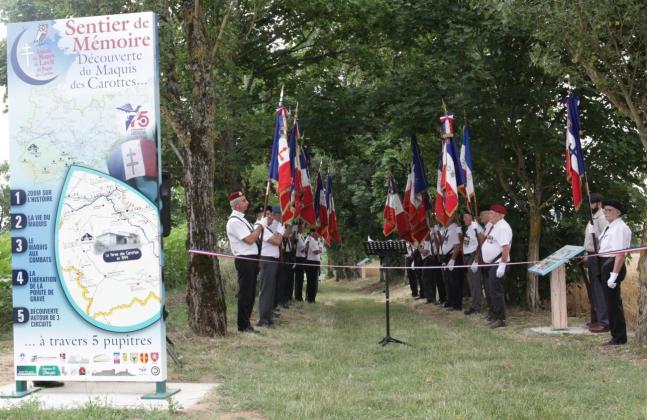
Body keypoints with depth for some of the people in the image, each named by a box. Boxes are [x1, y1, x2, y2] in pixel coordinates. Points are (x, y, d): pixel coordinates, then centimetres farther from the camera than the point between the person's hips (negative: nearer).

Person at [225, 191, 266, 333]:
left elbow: (253, 237, 21)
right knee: (245, 293, -5)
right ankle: (243, 325, 1)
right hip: (244, 260, -10)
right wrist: (260, 225, -11)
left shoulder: (241, 219, 17)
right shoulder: (234, 221, -14)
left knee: (250, 293, 13)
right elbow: (250, 239, -20)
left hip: (251, 260, 10)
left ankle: (246, 322, 21)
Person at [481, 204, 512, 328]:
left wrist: (502, 266, -27)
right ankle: (495, 317, 23)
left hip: (498, 264, -10)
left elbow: (506, 247, -24)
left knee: (496, 292, -9)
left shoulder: (503, 227, -16)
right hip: (491, 264, 10)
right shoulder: (494, 226, 16)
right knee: (493, 292, 15)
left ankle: (501, 319, -5)